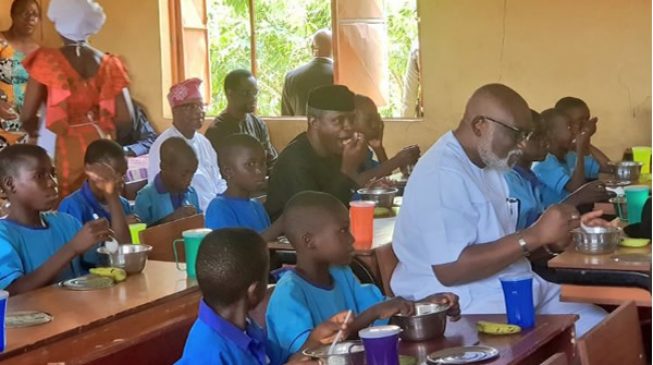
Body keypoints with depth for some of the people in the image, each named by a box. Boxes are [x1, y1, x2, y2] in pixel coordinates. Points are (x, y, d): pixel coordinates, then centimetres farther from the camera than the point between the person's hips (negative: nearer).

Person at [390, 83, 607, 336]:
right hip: (467, 306, -10)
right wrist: (536, 235, -24)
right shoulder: (441, 174, -18)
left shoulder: (488, 164, 13)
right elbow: (450, 269, -26)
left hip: (516, 290, 10)